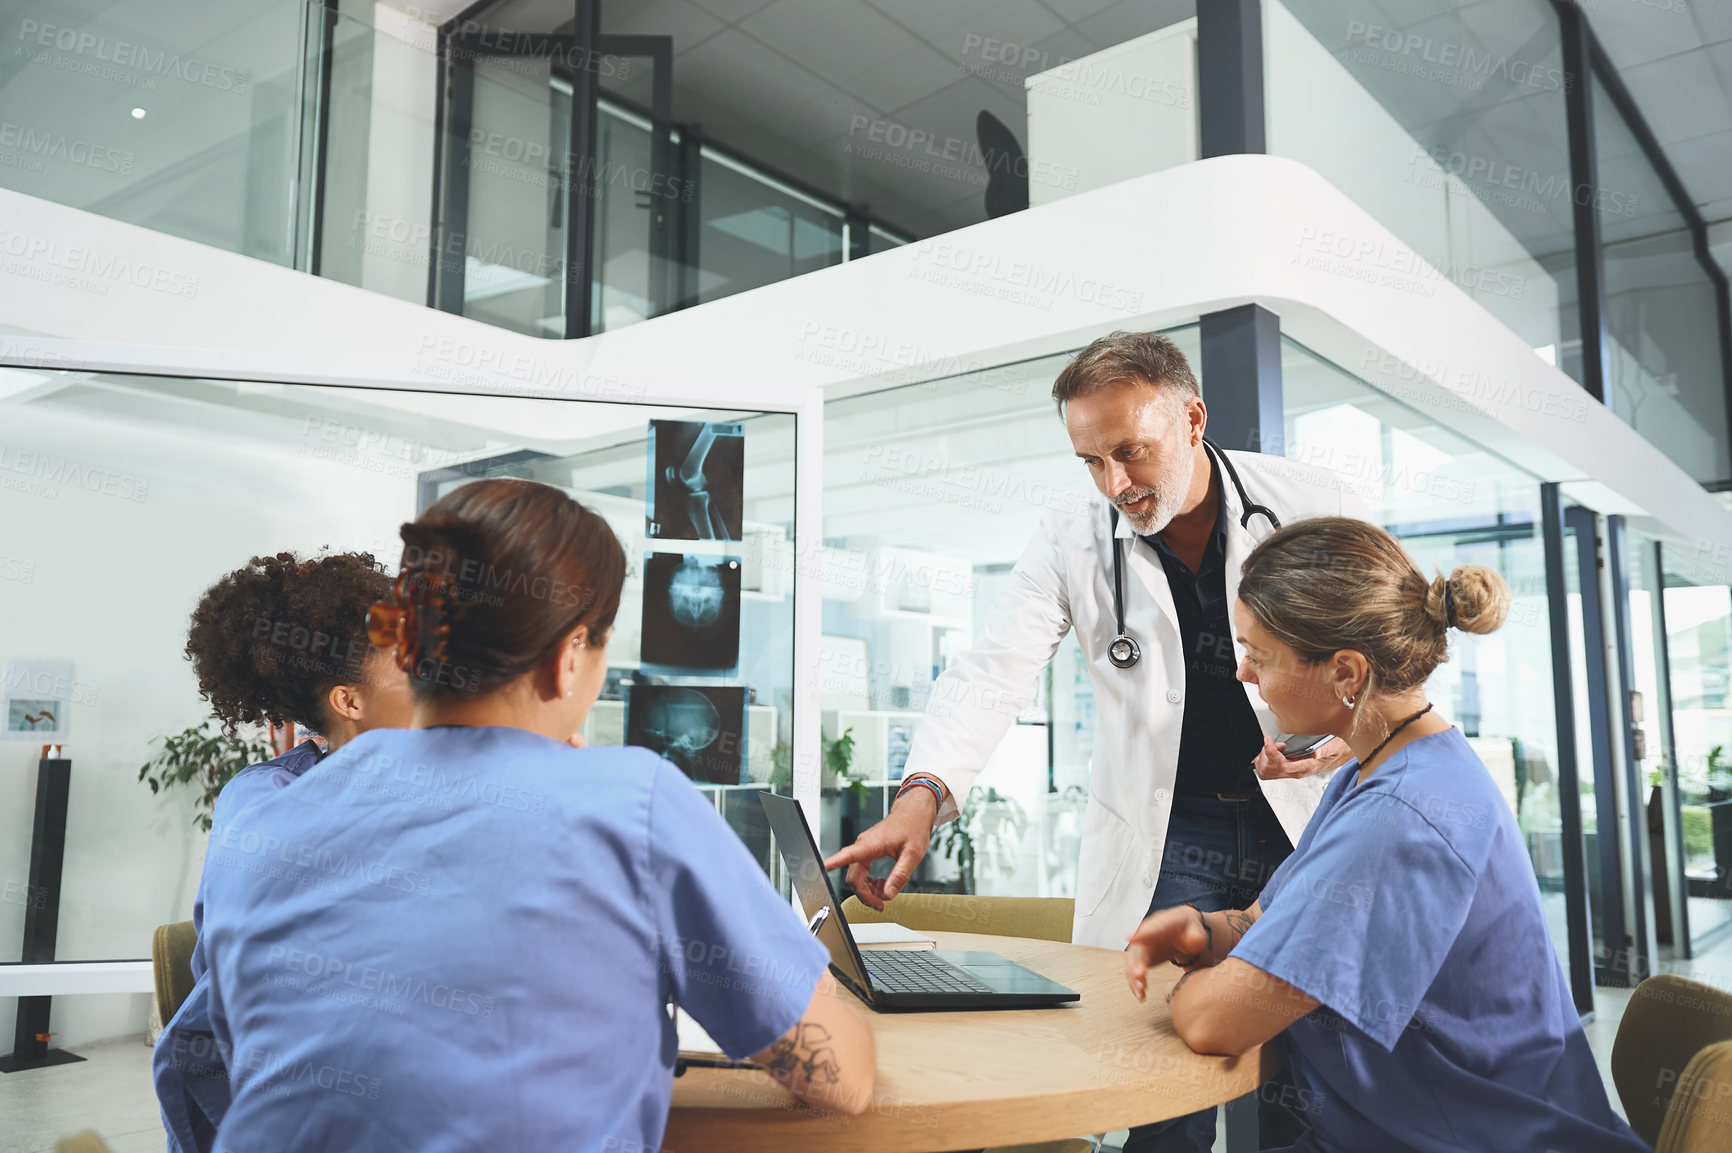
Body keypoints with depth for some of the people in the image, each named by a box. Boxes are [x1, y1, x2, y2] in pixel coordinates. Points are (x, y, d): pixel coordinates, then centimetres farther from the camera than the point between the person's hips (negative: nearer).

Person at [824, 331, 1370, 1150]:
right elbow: (992, 673, -15)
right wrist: (923, 795, -32)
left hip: (1308, 817, 1)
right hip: (1165, 833, 0)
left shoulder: (1311, 507, -6)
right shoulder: (1070, 545, -5)